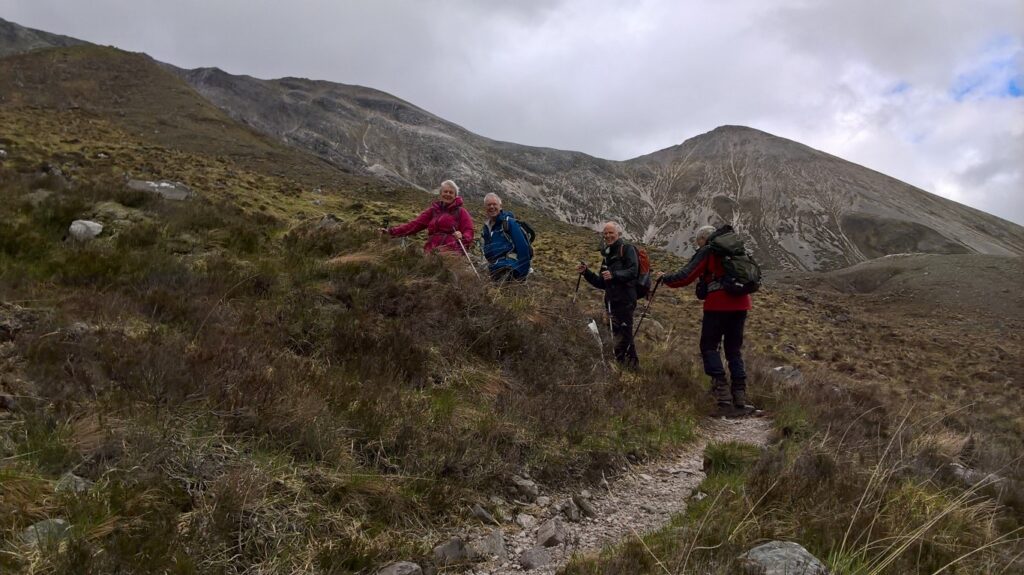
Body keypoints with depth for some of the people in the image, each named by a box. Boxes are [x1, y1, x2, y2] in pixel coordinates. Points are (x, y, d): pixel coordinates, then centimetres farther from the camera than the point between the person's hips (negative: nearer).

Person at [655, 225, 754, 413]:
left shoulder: (706, 252, -1)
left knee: (709, 347, 3)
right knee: (734, 350, 12)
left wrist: (664, 278, 9)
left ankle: (723, 392, -10)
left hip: (718, 305, -6)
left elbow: (685, 277, -7)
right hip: (740, 304, 6)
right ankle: (740, 396, 7)